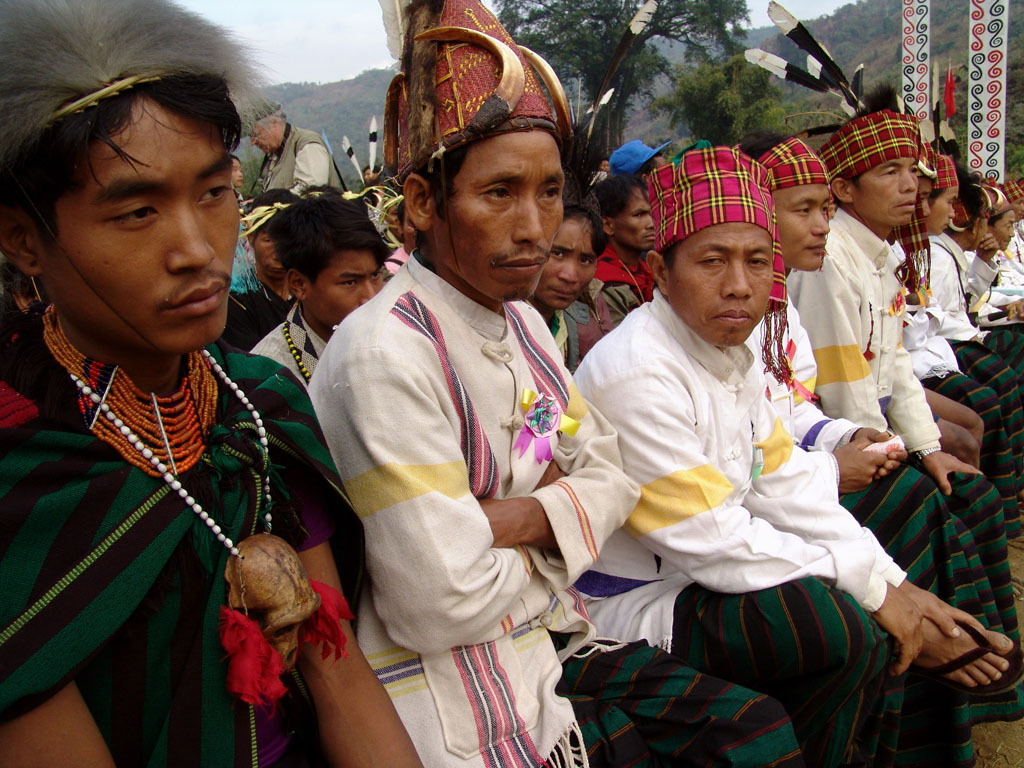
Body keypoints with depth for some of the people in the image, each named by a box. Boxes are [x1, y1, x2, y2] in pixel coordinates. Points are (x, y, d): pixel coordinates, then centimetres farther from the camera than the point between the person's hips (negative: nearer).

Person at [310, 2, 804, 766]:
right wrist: (549, 550, -7)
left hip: (552, 643, 7)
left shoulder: (521, 322, 3)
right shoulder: (384, 354, -24)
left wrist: (527, 518, -14)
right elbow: (446, 604, -26)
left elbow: (610, 477, 6)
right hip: (456, 699, -7)